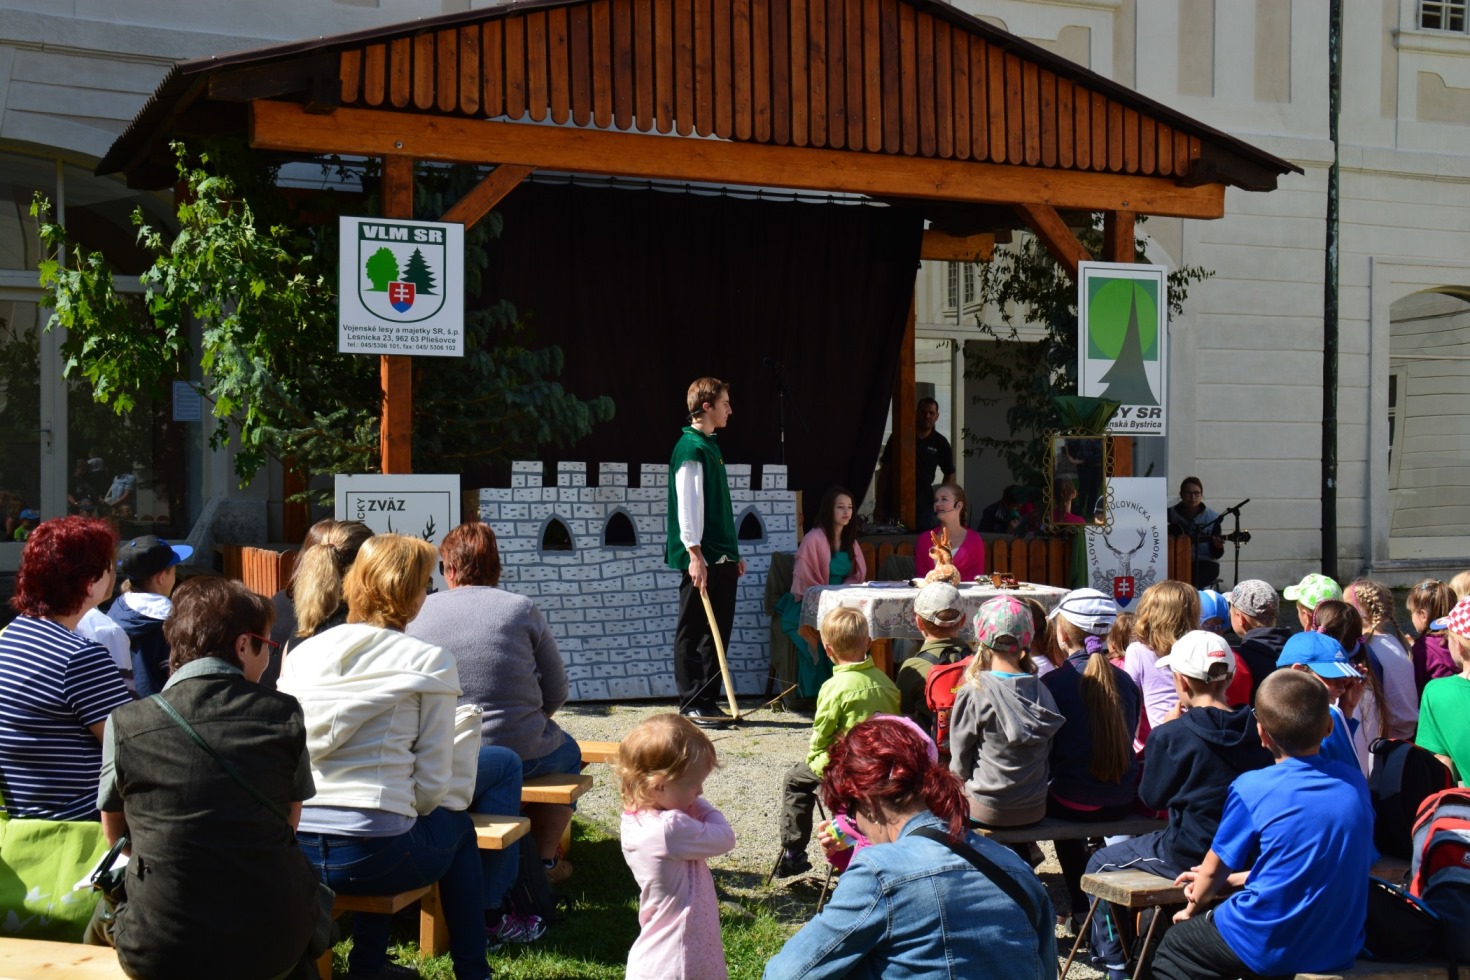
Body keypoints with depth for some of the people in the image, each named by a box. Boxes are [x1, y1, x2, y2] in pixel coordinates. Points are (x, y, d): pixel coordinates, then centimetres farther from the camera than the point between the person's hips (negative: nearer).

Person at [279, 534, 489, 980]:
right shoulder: (430, 662, -2)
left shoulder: (301, 653, 8)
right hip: (373, 855, -4)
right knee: (457, 826, 29)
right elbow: (433, 781, -4)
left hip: (291, 851, 5)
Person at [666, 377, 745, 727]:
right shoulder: (691, 448, -11)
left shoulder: (711, 446, 18)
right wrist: (694, 554, -22)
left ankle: (709, 701, 15)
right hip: (701, 558, -9)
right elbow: (688, 504, -17)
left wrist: (733, 552, 22)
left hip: (721, 557, 9)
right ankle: (691, 704, 0)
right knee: (694, 632, -4)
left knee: (717, 632, 10)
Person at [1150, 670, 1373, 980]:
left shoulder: (1252, 789, -16)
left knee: (1171, 947, 20)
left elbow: (1213, 871, -2)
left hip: (1272, 947, -6)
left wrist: (1194, 906, 19)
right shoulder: (1354, 783, 0)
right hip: (1343, 948, 6)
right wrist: (1232, 878, 19)